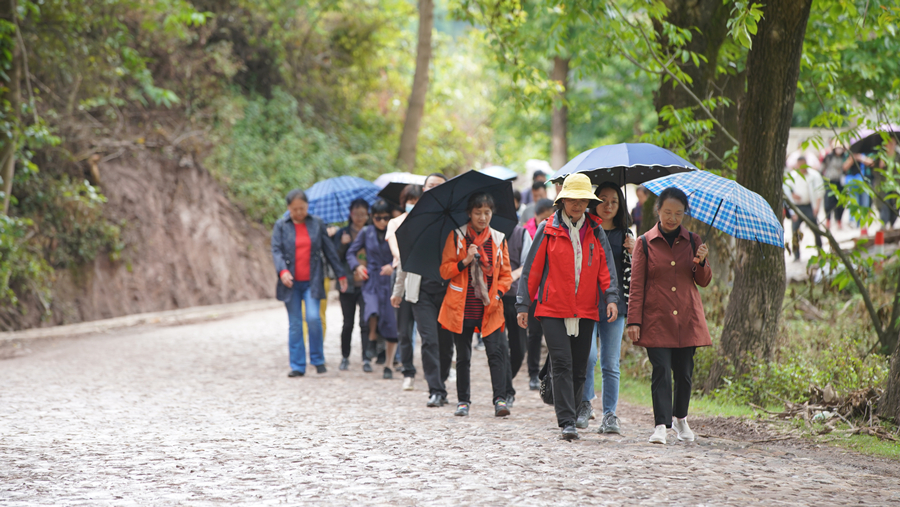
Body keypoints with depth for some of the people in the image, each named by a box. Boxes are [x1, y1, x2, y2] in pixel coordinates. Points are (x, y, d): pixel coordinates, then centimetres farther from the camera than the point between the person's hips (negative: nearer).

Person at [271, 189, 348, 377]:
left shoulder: (316, 224, 8)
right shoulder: (281, 225, 5)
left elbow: (329, 250, 12)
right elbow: (276, 250, -4)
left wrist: (341, 274, 14)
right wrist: (282, 271, -22)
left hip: (312, 281, 0)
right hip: (291, 283, 0)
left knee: (313, 318, -16)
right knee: (294, 324, 2)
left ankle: (318, 359, 2)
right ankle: (298, 366, 8)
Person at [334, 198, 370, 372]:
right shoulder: (343, 233, 6)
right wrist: (342, 245, -16)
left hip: (366, 285, -1)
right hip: (348, 285, 1)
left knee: (366, 322, -9)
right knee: (348, 323, 6)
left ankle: (366, 359, -7)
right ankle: (345, 357, 19)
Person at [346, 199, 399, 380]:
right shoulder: (366, 233, 6)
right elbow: (351, 252, 13)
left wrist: (393, 266, -21)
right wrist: (357, 266, -5)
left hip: (390, 281, 0)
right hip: (371, 280, 0)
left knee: (391, 324, -3)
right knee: (372, 310, -29)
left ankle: (388, 366, 8)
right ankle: (372, 341, 1)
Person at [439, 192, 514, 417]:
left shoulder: (498, 239, 8)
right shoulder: (456, 237, 3)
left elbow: (506, 274, 12)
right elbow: (444, 270, 2)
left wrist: (498, 293, -6)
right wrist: (465, 261, -14)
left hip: (489, 309, 0)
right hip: (461, 308, 0)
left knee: (496, 352, -13)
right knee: (463, 356, 6)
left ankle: (500, 398, -14)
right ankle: (463, 400, 17)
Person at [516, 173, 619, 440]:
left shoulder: (595, 232, 9)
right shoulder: (548, 230, 3)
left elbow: (606, 268, 7)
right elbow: (532, 268, 5)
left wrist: (611, 298, -8)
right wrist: (523, 304, 2)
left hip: (585, 310, 3)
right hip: (553, 309, -3)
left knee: (579, 369, 6)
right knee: (562, 365, -12)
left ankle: (571, 415, 19)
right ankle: (566, 422, -15)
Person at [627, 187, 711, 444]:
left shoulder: (692, 241, 8)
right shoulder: (645, 243, 1)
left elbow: (703, 282, 9)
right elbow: (636, 286, 0)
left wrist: (701, 262, -12)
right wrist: (634, 321, -6)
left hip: (687, 319, 3)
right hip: (656, 320, -2)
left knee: (684, 372, 7)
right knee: (661, 371, -12)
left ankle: (680, 418, 29)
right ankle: (661, 425, -11)